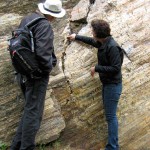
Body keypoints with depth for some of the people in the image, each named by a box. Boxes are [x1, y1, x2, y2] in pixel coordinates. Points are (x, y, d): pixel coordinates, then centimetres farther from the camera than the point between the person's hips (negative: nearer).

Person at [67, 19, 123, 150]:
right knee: (109, 114, 14)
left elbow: (116, 68, -26)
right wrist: (76, 37, 36)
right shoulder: (102, 43, 5)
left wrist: (97, 68, -20)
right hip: (106, 84, 10)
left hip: (113, 85, -10)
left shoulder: (112, 47, -23)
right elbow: (92, 41, 27)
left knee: (111, 116, -7)